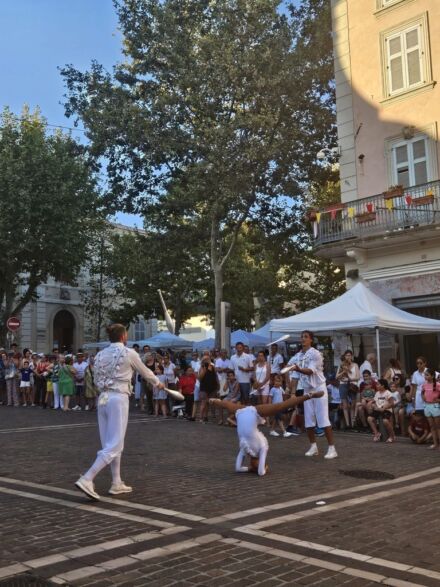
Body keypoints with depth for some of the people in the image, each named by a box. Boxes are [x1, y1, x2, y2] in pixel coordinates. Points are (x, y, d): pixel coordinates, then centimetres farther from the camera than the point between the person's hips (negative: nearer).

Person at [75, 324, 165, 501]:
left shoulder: (100, 355, 9)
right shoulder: (129, 353, -5)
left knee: (111, 443, 15)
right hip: (118, 399, -7)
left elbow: (97, 381, 15)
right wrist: (158, 383, 28)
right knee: (114, 446, -5)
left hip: (103, 399, 7)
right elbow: (145, 372, 9)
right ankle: (86, 479, -16)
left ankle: (117, 483, 22)